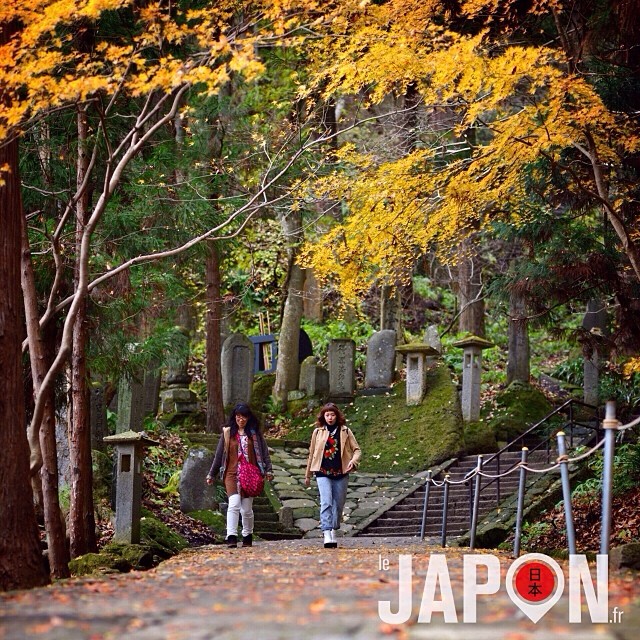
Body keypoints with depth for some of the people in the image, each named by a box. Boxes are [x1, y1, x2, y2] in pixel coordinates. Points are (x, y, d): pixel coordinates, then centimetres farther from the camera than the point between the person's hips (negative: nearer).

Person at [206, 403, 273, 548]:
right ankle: (231, 537, -22)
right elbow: (219, 455, 13)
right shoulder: (228, 433, 9)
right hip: (232, 474, -1)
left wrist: (268, 470, -3)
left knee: (247, 508, 5)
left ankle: (247, 537, 20)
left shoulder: (255, 433, 8)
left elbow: (264, 452, 8)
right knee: (234, 504, -18)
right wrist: (211, 474, 16)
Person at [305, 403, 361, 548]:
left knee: (338, 504, 10)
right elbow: (312, 454, 15)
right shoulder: (318, 432, 6)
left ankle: (334, 531, 26)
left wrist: (353, 461, -14)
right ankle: (327, 534, -24)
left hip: (341, 473, 2)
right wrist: (308, 475, 20)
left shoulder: (345, 431, 5)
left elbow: (356, 449, 8)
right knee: (326, 502, -16)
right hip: (323, 473, -1)